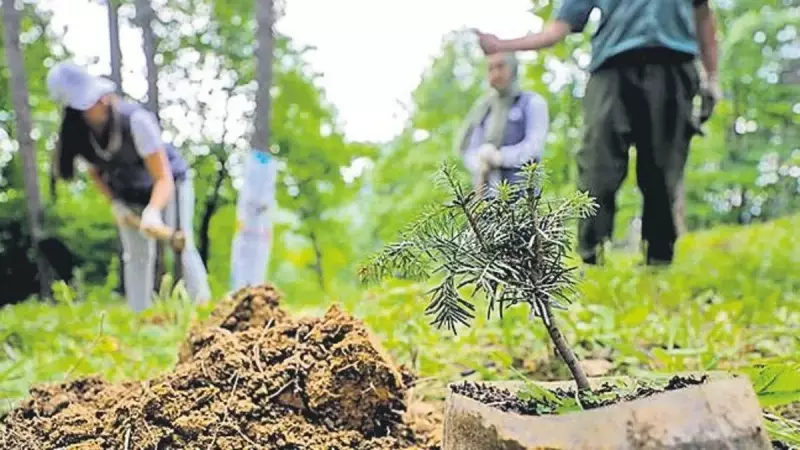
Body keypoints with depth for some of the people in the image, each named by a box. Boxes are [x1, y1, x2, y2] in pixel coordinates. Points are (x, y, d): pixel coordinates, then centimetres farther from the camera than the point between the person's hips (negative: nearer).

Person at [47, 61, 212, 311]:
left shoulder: (136, 120, -35)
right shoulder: (77, 136, -21)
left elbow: (164, 178, -37)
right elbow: (95, 173, 1)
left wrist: (153, 211, -54)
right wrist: (115, 203, -14)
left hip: (169, 184, -4)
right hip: (128, 197, 4)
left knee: (179, 248, -13)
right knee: (135, 257, 5)